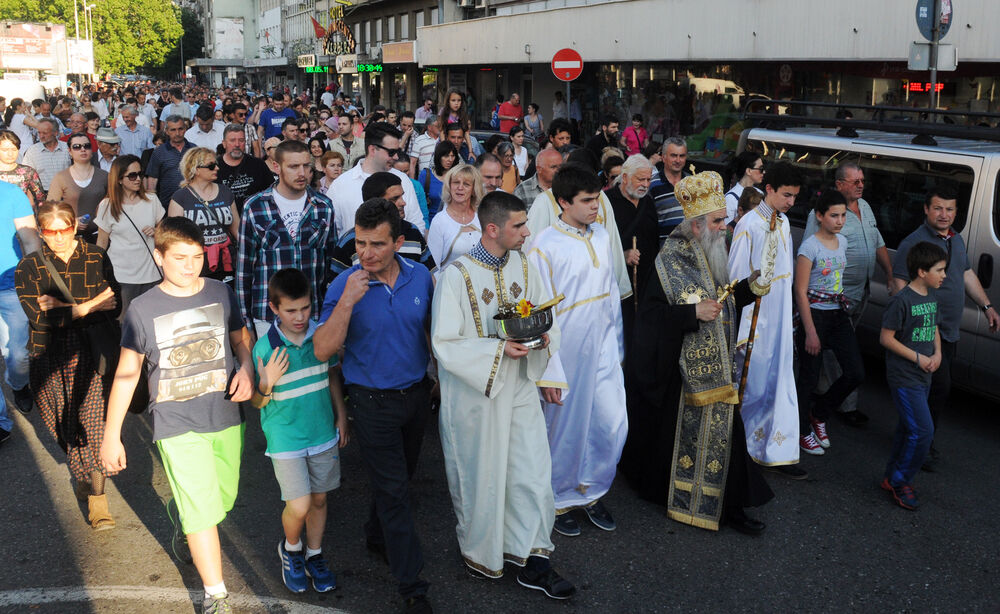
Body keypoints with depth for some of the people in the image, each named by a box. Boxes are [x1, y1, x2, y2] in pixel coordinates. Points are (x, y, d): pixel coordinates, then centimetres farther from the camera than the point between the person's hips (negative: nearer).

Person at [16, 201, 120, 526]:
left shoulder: (97, 259, 4)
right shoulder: (29, 267, 3)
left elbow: (114, 306, -4)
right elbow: (37, 316, -9)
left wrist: (62, 308, -11)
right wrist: (88, 306, -11)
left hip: (91, 351, -1)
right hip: (50, 356, 1)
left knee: (92, 420, -10)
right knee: (67, 427, 6)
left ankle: (94, 491, -1)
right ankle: (91, 483, 24)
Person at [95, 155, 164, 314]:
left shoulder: (151, 200, 6)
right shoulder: (107, 206, 0)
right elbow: (102, 242, 4)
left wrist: (155, 232, -4)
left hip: (150, 272, 2)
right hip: (121, 275, -2)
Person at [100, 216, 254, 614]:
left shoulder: (221, 294, 0)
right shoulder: (143, 309, -7)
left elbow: (241, 338, 15)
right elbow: (127, 373, -2)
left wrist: (247, 368, -8)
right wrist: (111, 435, -1)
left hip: (226, 418, 3)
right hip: (178, 426, -3)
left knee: (223, 500, 16)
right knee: (202, 511, -5)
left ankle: (178, 512, 51)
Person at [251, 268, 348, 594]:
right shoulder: (265, 347, -15)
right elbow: (257, 402, -6)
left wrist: (341, 418, 11)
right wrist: (266, 384, -27)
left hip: (323, 433, 3)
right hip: (285, 438, -3)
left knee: (319, 498, 14)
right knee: (299, 505, -6)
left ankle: (313, 555, 36)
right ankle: (290, 549, 25)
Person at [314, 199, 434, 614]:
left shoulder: (420, 277, -6)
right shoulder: (345, 286, -17)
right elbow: (322, 350, -22)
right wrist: (347, 302, -31)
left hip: (416, 393, 4)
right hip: (373, 402, -4)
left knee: (401, 476, 22)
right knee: (393, 490, 1)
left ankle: (377, 536, 48)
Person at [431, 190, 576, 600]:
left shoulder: (524, 266, 2)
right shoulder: (457, 275, -15)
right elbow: (445, 343, -17)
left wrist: (544, 337, -12)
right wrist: (499, 349, -24)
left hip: (520, 389, 5)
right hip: (474, 394, -5)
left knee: (533, 472, 5)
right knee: (481, 477, 10)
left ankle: (532, 560, 20)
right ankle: (479, 554, 33)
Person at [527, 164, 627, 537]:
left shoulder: (602, 237, 5)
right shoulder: (545, 247, -14)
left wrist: (618, 345, 13)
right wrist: (549, 372, -14)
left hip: (603, 351, 6)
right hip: (567, 355, -5)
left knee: (614, 425, 8)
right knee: (566, 430, 8)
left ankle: (591, 492, 32)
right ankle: (561, 501, 30)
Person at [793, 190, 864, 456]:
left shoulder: (842, 242, 7)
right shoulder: (810, 246, -14)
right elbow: (800, 292, -15)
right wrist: (810, 332, -17)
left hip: (838, 314, 7)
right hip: (815, 314, -7)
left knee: (856, 374, 2)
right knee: (809, 376, 2)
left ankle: (819, 414, 25)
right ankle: (802, 431, 21)